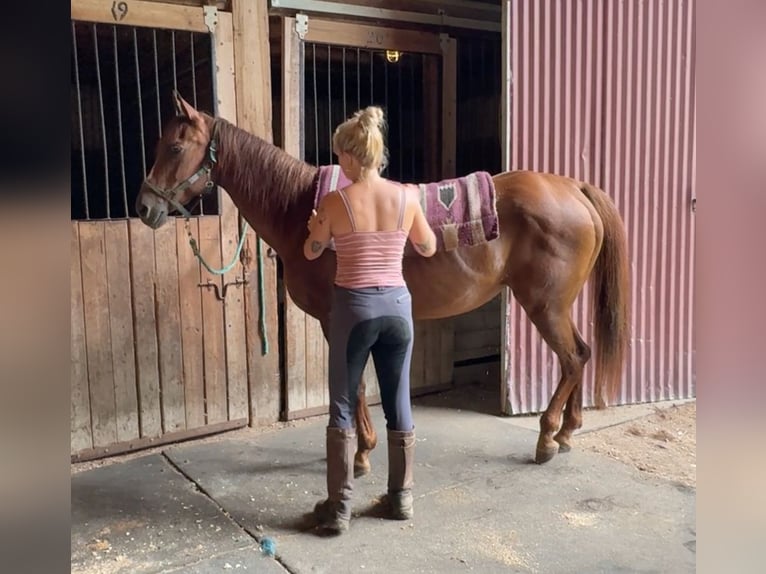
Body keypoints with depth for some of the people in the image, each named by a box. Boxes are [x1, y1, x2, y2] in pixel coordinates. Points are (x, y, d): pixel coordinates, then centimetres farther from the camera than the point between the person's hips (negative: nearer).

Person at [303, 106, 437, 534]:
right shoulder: (407, 198, -3)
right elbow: (429, 249, 11)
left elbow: (312, 252, 5)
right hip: (397, 305, 3)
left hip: (354, 308, -3)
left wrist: (316, 226, 26)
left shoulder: (335, 202, -11)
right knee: (399, 404, 14)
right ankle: (402, 498, 26)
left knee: (343, 407, 9)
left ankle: (339, 507, 14)